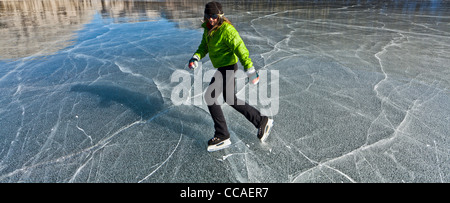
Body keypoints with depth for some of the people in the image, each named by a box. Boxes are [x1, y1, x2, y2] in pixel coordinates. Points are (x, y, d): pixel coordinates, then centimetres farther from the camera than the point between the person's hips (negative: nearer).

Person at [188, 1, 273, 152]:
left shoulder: (226, 30, -20)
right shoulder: (209, 29, 8)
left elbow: (240, 48, -27)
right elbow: (204, 46, 16)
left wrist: (250, 69, -34)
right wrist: (196, 57, -4)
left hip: (228, 67, -10)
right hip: (222, 67, 10)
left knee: (210, 97, -11)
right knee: (230, 100, 16)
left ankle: (222, 137, -1)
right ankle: (262, 122, 26)